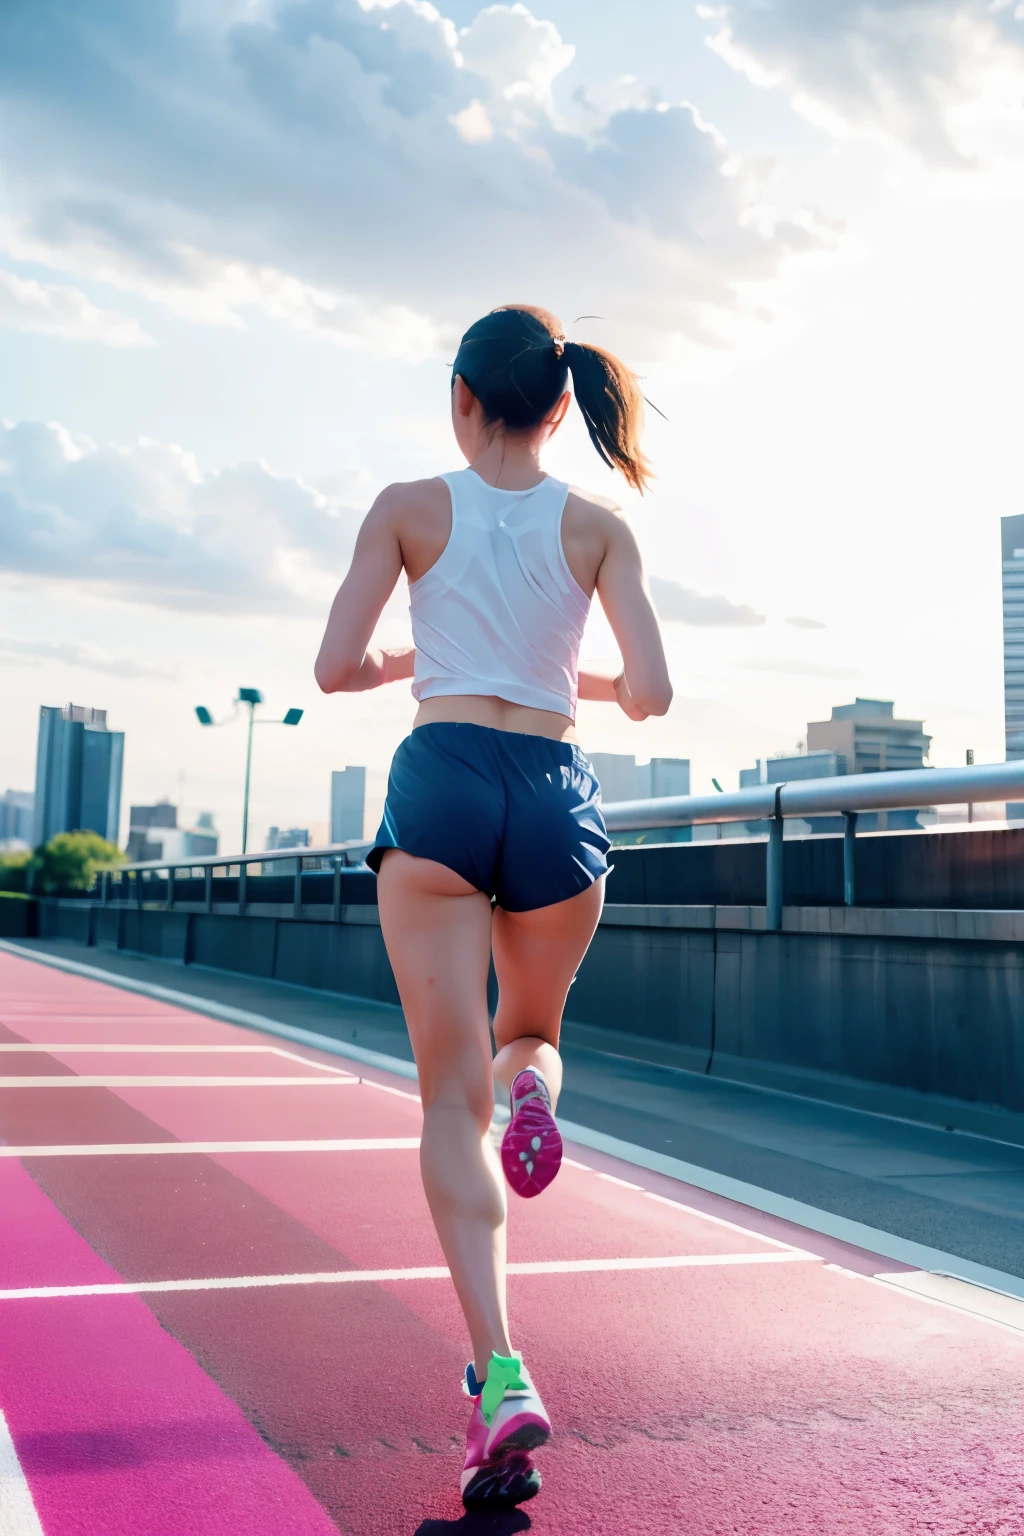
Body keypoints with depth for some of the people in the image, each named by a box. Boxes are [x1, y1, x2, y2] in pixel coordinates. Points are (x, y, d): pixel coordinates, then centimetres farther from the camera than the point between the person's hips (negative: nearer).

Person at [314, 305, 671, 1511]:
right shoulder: (598, 528, 8)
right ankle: (535, 1090, -8)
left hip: (441, 787, -2)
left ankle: (500, 1378, -10)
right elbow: (649, 694, 0)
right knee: (530, 1032, 28)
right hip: (557, 800, 2)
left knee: (452, 1099, 1)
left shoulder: (410, 508, 5)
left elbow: (337, 668, 0)